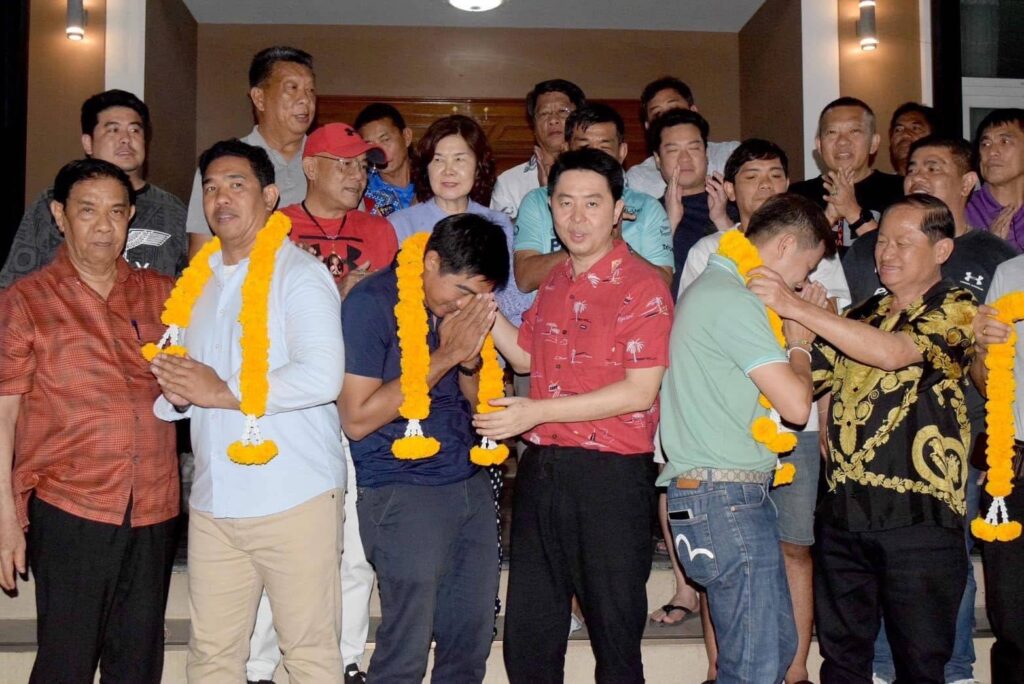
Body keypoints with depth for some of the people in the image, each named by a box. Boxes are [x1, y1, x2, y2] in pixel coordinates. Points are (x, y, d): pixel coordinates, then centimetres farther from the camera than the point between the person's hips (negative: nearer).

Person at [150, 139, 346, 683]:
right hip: (213, 500, 7)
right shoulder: (199, 280, 16)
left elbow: (322, 377, -20)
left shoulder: (298, 273, -6)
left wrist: (224, 392, -15)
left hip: (295, 498, -6)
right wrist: (177, 392, -1)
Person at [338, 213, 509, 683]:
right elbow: (357, 419, -16)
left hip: (471, 482, 7)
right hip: (402, 491, -6)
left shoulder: (463, 304, 8)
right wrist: (444, 357, -17)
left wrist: (468, 359, -9)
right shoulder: (371, 304, -12)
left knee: (472, 636, 10)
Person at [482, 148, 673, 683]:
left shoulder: (642, 285, -10)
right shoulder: (554, 283, 12)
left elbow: (640, 391, -16)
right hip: (540, 469, 7)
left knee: (615, 636, 9)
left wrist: (538, 411, -17)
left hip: (610, 476, -7)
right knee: (528, 635, 16)